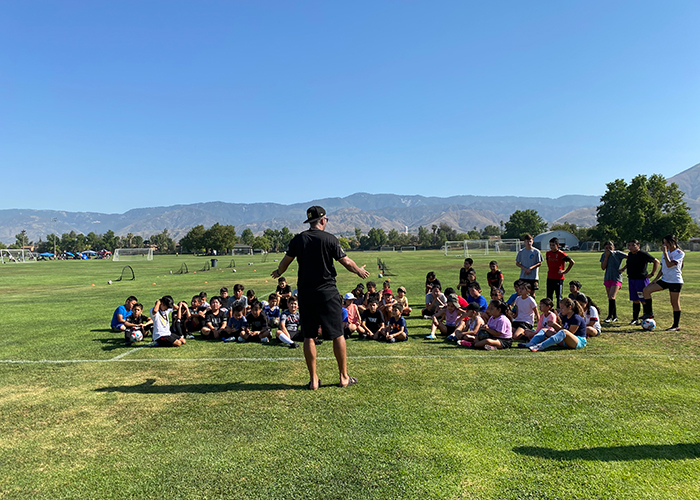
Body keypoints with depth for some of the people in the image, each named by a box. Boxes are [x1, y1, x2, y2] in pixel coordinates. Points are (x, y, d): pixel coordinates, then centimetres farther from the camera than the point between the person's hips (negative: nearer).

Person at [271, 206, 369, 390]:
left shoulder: (298, 239, 3)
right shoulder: (329, 239, -6)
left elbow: (286, 261, 12)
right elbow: (346, 262, -3)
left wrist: (278, 272, 33)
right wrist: (359, 271, 16)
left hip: (305, 293, 3)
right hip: (327, 292, -3)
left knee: (308, 336, 8)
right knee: (338, 334, 6)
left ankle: (313, 380, 12)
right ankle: (344, 377, 13)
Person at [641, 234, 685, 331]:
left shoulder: (680, 253, -10)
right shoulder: (666, 253, 12)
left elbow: (669, 265, -24)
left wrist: (664, 252, -20)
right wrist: (656, 279, 9)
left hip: (675, 281, -7)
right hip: (665, 279, 7)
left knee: (675, 303, 0)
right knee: (646, 290, -10)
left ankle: (676, 326, 11)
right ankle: (649, 313, -3)